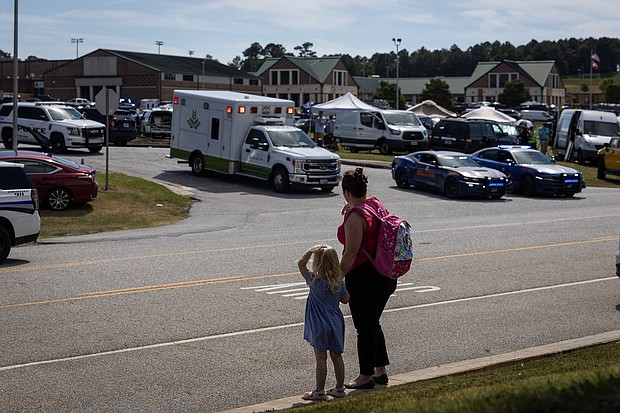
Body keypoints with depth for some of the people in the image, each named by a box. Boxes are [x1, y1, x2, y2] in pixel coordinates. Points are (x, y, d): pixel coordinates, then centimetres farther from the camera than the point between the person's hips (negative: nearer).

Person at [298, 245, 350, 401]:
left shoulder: (314, 280, -13)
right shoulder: (339, 282, -2)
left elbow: (301, 264, -5)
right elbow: (345, 299, 9)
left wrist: (311, 251, -15)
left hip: (320, 326, -5)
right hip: (336, 323, 5)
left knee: (321, 358, 0)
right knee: (337, 356, 13)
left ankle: (319, 391, 5)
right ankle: (339, 388, 20)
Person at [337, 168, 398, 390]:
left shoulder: (355, 216, -20)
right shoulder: (377, 204, 5)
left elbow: (352, 251, -24)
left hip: (363, 278, -9)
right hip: (386, 277, 9)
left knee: (364, 328, 4)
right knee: (373, 324, 21)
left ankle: (366, 376, 14)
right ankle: (380, 370, 28)